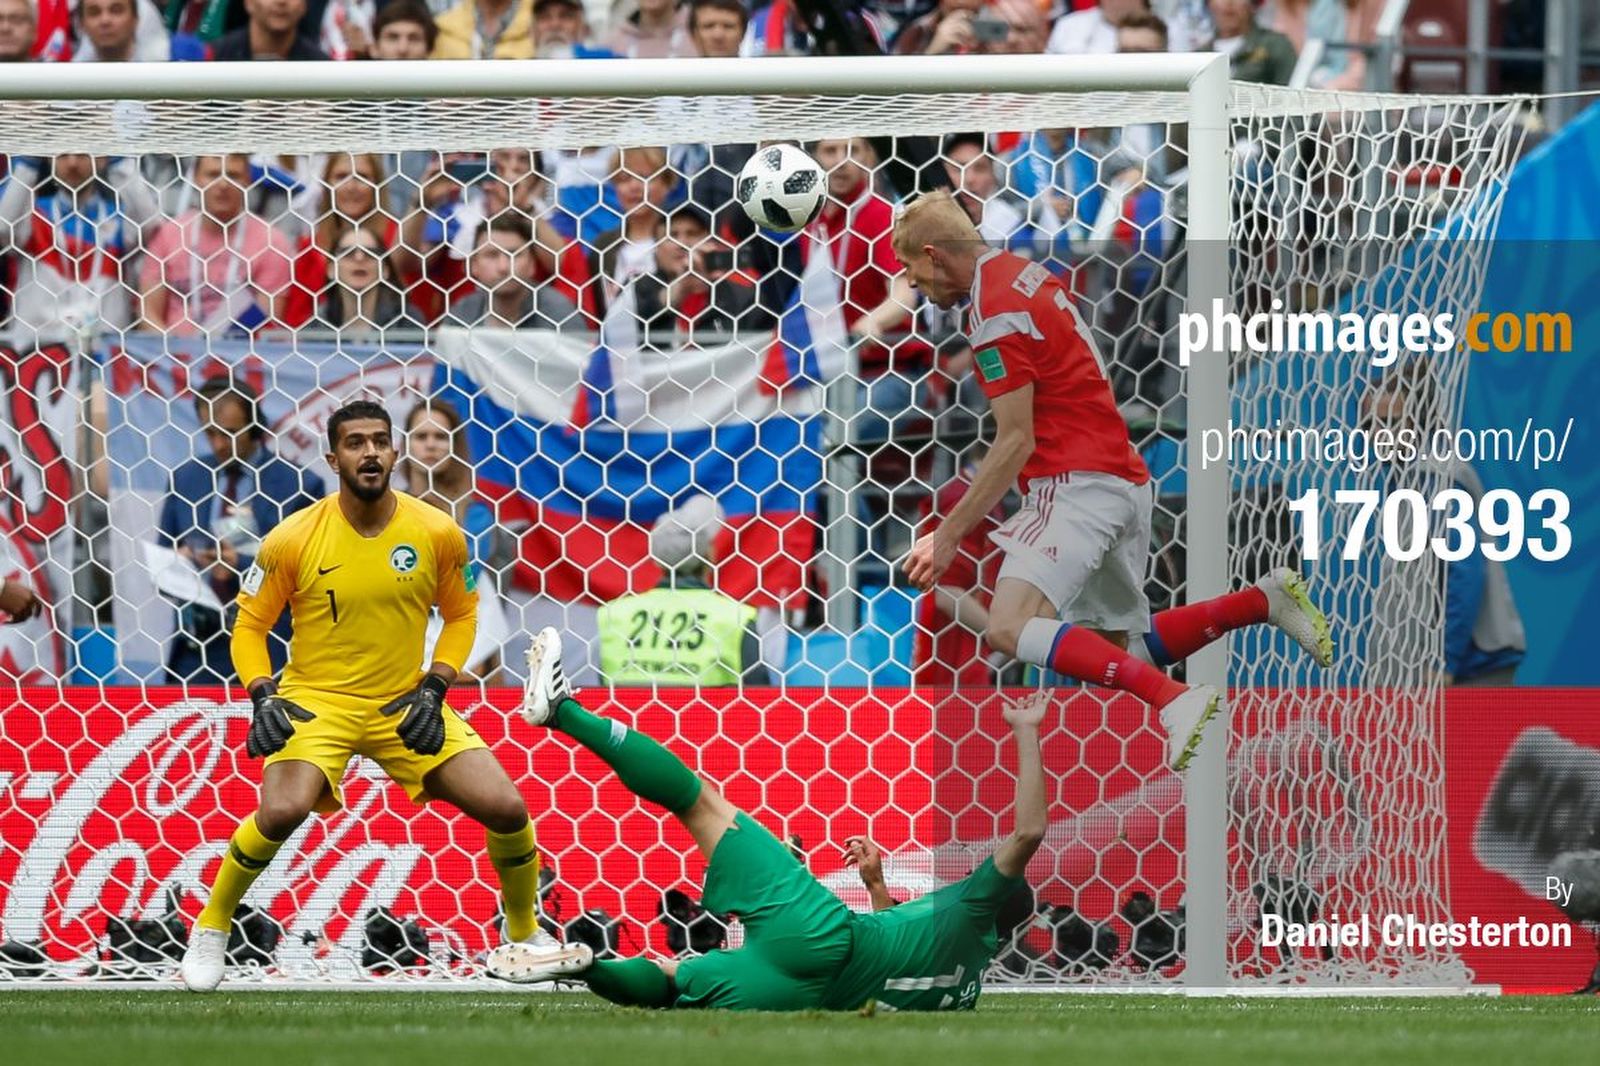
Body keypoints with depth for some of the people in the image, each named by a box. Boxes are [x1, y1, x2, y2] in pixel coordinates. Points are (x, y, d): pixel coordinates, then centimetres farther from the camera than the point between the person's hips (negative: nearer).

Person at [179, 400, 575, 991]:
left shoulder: (438, 534, -6)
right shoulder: (292, 541, -11)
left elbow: (461, 614, 10)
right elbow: (250, 624, 0)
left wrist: (435, 687, -4)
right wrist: (262, 697, -15)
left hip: (405, 705, 2)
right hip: (317, 701, -2)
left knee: (506, 808, -9)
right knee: (282, 811, -30)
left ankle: (525, 930, 20)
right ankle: (210, 930, -5)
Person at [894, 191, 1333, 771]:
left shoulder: (996, 313, -13)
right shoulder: (1025, 274, 16)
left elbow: (1016, 442, -15)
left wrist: (948, 537, -12)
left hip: (1079, 482, -10)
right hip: (1124, 481, 10)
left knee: (1009, 630, -25)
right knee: (1117, 646, 19)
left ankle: (1174, 700, -38)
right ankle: (1263, 600, 12)